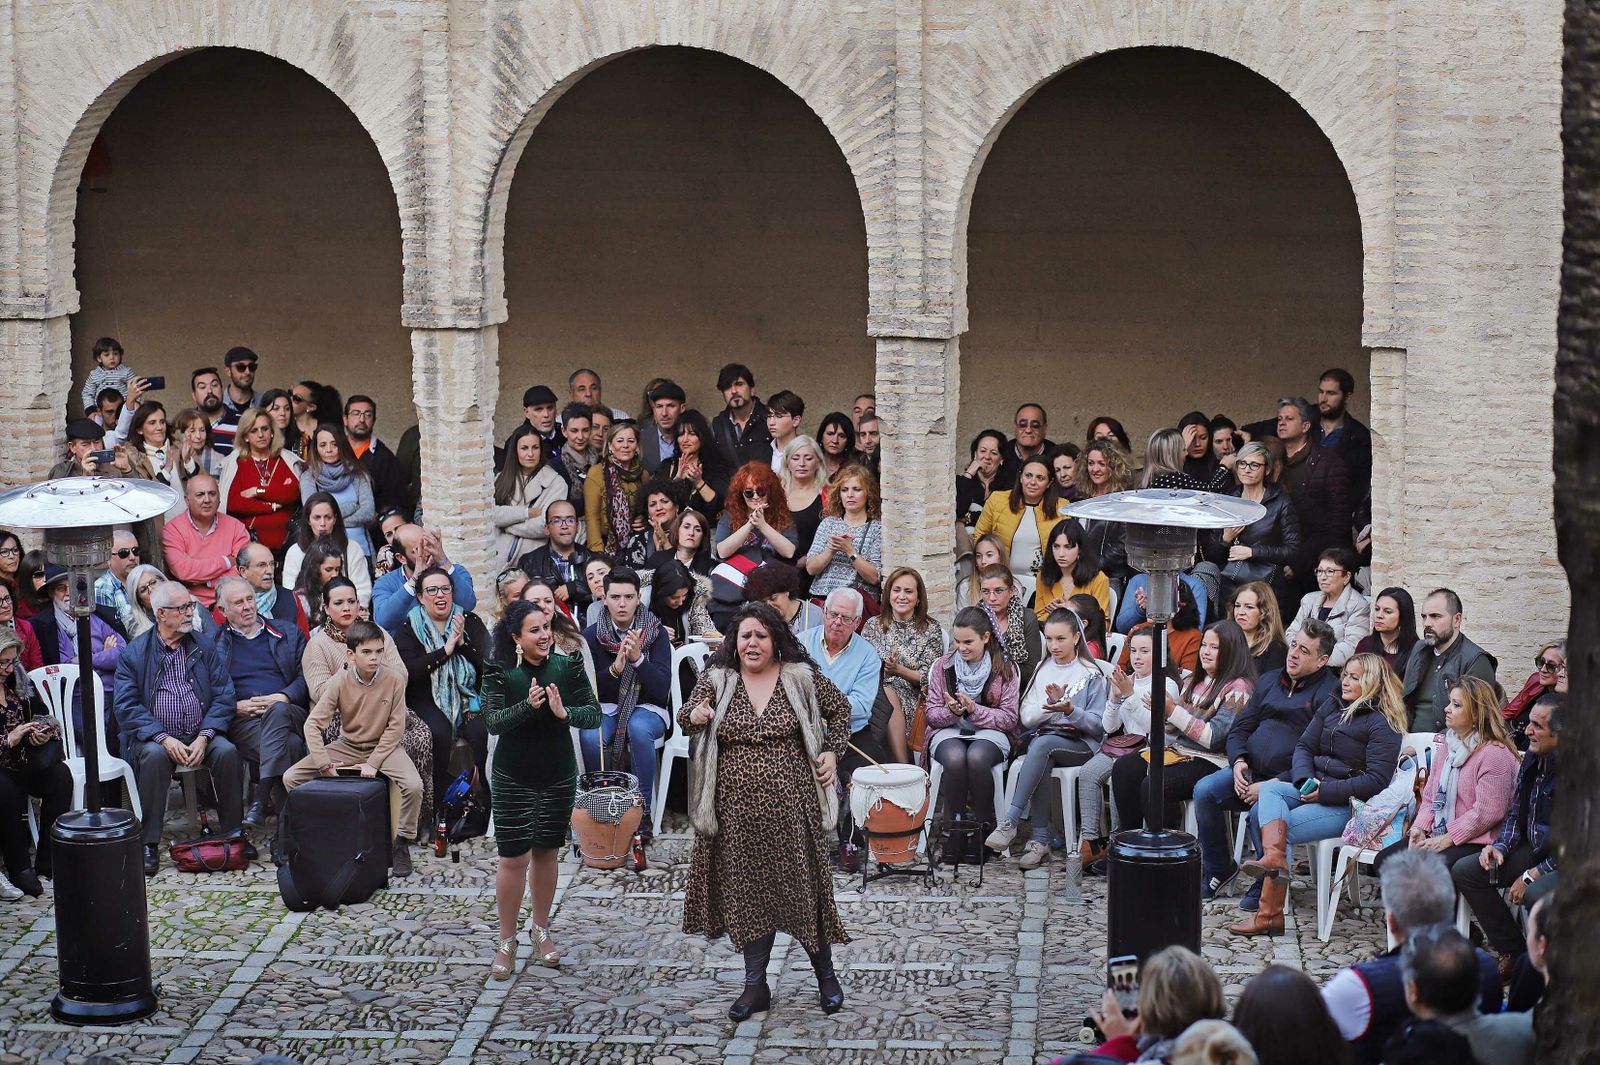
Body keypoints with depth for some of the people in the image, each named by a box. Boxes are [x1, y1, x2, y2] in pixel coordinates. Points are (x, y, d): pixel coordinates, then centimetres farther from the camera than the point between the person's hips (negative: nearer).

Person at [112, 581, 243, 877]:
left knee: (227, 751, -27)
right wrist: (163, 738, -19)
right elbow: (126, 705, -6)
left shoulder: (204, 648, 10)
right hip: (154, 737, -2)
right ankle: (148, 844, -29)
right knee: (155, 755, -35)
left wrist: (204, 737, -13)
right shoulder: (134, 653, 2)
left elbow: (223, 697, 4)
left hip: (201, 736, 2)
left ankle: (232, 833, -14)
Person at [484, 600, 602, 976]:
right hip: (513, 779, -2)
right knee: (513, 858, -3)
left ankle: (541, 932, 28)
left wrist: (564, 712, -27)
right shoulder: (500, 672, -11)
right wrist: (529, 705, -36)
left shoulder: (568, 666, -5)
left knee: (547, 852, 13)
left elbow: (594, 714, -7)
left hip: (559, 778, 2)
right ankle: (507, 942, 9)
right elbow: (493, 722, -20)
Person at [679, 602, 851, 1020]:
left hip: (790, 805, -1)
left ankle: (825, 973, 21)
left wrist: (832, 751, 2)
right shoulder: (717, 680, 1)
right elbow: (685, 717, -9)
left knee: (803, 886, 2)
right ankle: (755, 986, 14)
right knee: (747, 891, 6)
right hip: (737, 809, 1)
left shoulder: (802, 678, 0)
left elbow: (839, 709, 14)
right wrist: (695, 716, -31)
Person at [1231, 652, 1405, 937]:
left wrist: (1324, 792, -18)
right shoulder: (1332, 707, 17)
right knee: (1269, 789, -21)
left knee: (1283, 828, -22)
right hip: (1315, 789, 7)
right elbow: (1304, 746, 14)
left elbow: (1376, 780, -14)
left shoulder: (1383, 725, -6)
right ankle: (1274, 857, -41)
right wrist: (1306, 780, -8)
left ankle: (1270, 915, -24)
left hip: (1348, 804, -7)